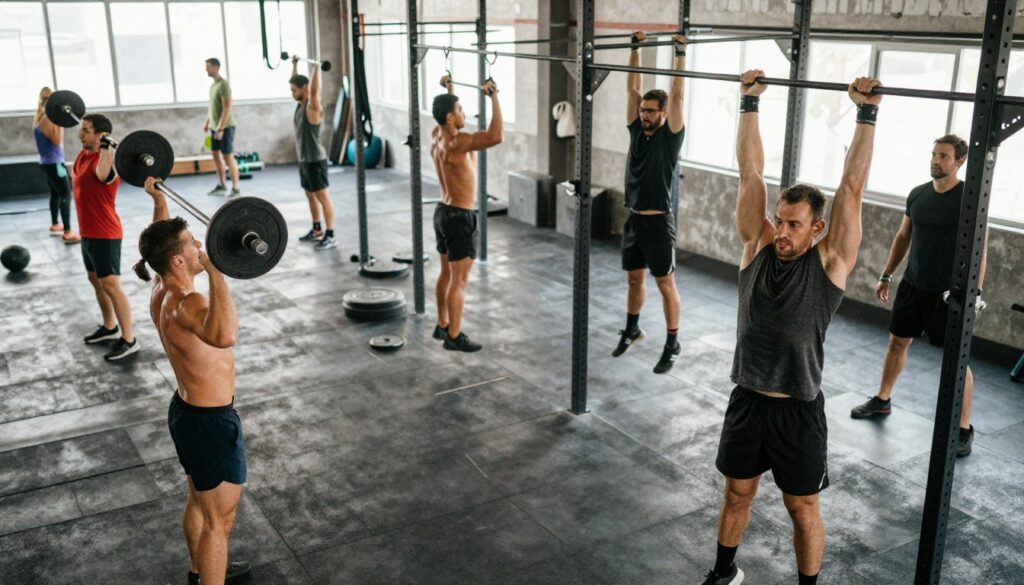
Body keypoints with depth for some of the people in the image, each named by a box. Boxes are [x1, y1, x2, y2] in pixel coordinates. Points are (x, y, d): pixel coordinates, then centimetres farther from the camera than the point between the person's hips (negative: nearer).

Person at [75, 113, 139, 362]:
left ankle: (129, 340, -5)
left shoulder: (105, 158, -23)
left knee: (111, 285, -10)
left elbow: (103, 176, -47)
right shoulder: (83, 154, 6)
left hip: (105, 234, -10)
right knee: (95, 280, 20)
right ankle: (109, 327, 35)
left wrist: (106, 148, -53)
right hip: (88, 231, 10)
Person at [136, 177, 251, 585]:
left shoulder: (161, 288, -3)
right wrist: (214, 267, -60)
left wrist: (157, 197, 28)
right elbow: (224, 336, -57)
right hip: (211, 422, -11)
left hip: (185, 411, 11)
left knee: (200, 501, 30)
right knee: (219, 521, 7)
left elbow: (162, 240, 20)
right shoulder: (185, 305, -32)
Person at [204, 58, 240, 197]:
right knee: (216, 154, 13)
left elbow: (227, 108, -21)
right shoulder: (213, 85, 12)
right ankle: (221, 186, 22)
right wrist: (207, 123, 21)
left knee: (228, 157, -8)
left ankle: (235, 189, -4)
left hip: (225, 127, -9)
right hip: (215, 127, 9)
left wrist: (221, 128, -23)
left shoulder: (223, 85, -16)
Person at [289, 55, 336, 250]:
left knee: (323, 198, -7)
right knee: (310, 196, 16)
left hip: (315, 160, -9)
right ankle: (317, 230, 27)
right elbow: (296, 81, 23)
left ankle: (330, 236, -5)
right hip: (304, 159, 9)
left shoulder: (313, 106, -15)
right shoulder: (300, 104, 9)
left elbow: (314, 89, -33)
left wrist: (316, 67, -36)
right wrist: (294, 64, 27)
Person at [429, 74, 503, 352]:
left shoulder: (437, 135, 4)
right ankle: (454, 337, 4)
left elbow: (447, 113, 29)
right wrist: (494, 97, -28)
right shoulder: (456, 143, -24)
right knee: (459, 280, -2)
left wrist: (449, 90, 32)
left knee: (446, 273, 18)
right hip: (460, 217, -10)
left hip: (444, 212, 10)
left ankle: (442, 326, 29)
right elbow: (496, 136, -35)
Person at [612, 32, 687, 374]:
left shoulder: (670, 136, -7)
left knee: (665, 284, 1)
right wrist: (635, 49, 6)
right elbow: (632, 88, 7)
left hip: (658, 221, -6)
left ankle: (672, 346, 9)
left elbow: (676, 96, -15)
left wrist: (680, 55, -14)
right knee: (634, 279, 19)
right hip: (634, 219, 6)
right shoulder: (637, 130, 7)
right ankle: (631, 330, 36)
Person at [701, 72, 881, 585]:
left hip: (798, 410, -3)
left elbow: (851, 187, -15)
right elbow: (750, 173, -2)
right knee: (736, 493, 20)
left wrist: (866, 114, -16)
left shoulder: (829, 262, -10)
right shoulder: (757, 246, -2)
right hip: (746, 400, 4)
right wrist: (749, 102, -1)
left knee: (802, 508, 12)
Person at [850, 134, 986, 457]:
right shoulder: (918, 194, 4)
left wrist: (976, 291, -20)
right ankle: (882, 400, 35)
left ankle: (964, 429, 5)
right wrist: (886, 275, 14)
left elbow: (980, 247, -13)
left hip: (948, 292, -5)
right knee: (897, 343, 16)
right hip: (912, 284, 6)